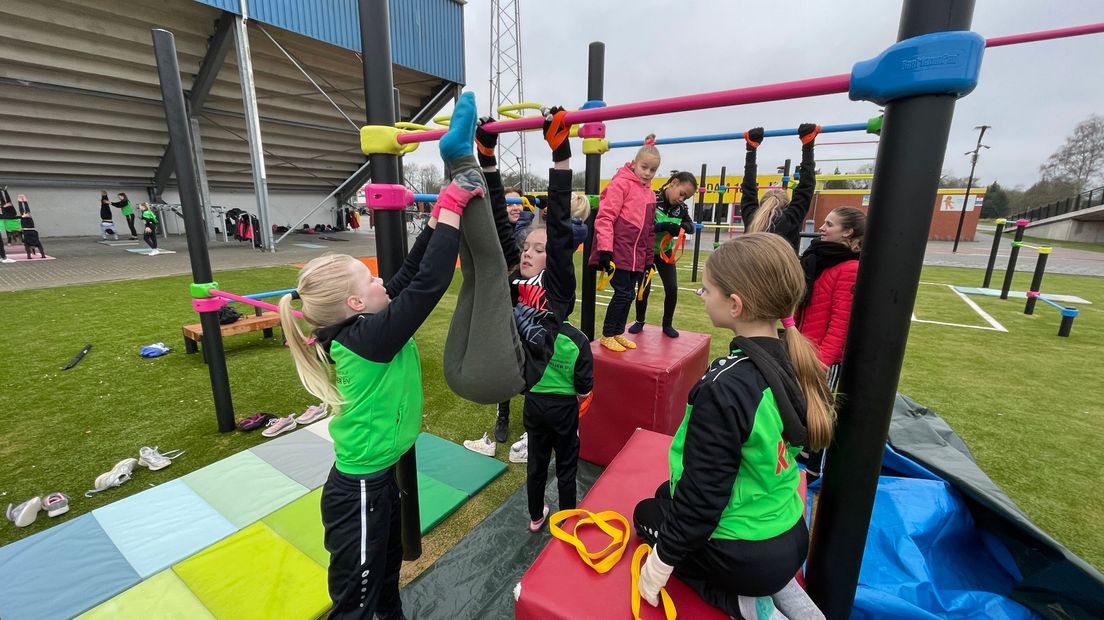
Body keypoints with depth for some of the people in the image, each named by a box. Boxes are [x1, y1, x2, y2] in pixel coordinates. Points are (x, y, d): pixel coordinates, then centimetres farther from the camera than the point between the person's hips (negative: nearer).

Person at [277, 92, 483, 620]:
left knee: (387, 573, 30)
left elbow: (412, 271, -4)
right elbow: (430, 282, -36)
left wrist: (443, 209, -4)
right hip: (358, 493, -8)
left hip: (376, 480, 9)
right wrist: (453, 204, -28)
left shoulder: (355, 330, -4)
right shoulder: (369, 338, -29)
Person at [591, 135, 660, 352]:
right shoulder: (621, 183, -7)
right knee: (623, 293, -6)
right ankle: (607, 335, 10)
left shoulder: (650, 194, 15)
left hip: (636, 256, 7)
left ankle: (618, 333, 26)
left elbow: (650, 230, 20)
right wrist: (605, 250, -21)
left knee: (629, 295, 11)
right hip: (617, 253, -7)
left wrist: (649, 259, 18)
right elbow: (605, 217, -14)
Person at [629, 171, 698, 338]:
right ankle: (639, 321, 22)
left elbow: (691, 226, 4)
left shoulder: (682, 208, -5)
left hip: (665, 252, 4)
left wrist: (680, 227, -19)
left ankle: (667, 324, 17)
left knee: (672, 288, -1)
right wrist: (664, 226, -36)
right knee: (644, 288, -1)